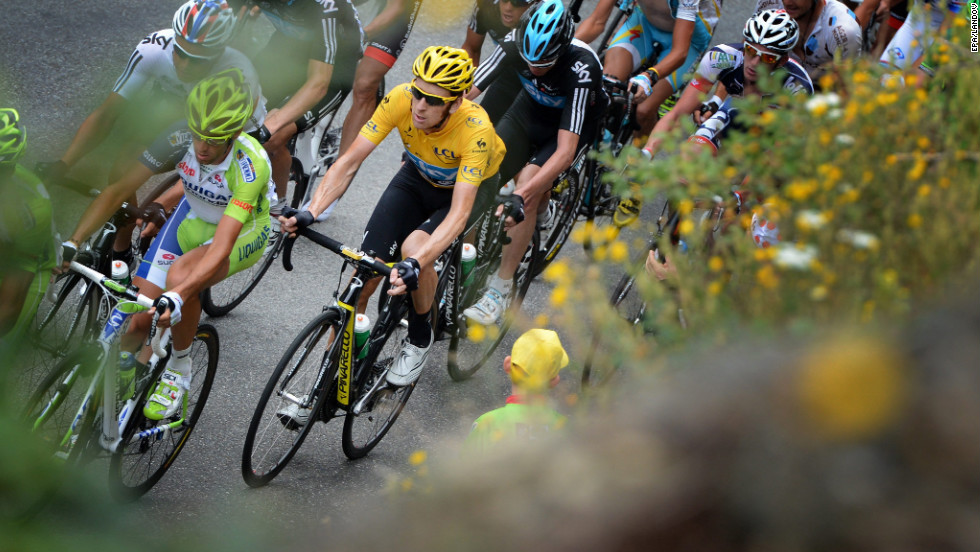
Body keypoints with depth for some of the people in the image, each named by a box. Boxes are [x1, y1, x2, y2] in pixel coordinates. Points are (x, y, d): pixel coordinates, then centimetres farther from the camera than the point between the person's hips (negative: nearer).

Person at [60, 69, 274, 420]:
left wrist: (176, 297, -57)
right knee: (137, 322, -10)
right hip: (192, 218, 4)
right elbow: (119, 189, -20)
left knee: (180, 276, -36)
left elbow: (220, 249, -44)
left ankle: (179, 368, -10)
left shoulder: (251, 165, -37)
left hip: (243, 233, -4)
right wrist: (71, 243, -30)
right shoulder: (179, 140, -27)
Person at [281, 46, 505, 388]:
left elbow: (458, 214, -43)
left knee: (415, 248, -30)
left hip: (472, 187, -3)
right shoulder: (400, 100, -30)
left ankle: (419, 338, -3)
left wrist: (415, 263, -57)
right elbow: (349, 162, -26)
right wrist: (310, 213, -41)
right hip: (418, 177, 4)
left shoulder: (475, 129, -39)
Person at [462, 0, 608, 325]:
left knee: (528, 182, -27)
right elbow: (465, 93, -29)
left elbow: (565, 152, -44)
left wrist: (522, 195, -54)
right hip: (530, 110, 5)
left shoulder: (581, 68, -39)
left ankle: (501, 288, -18)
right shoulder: (516, 44, -28)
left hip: (576, 124, -5)